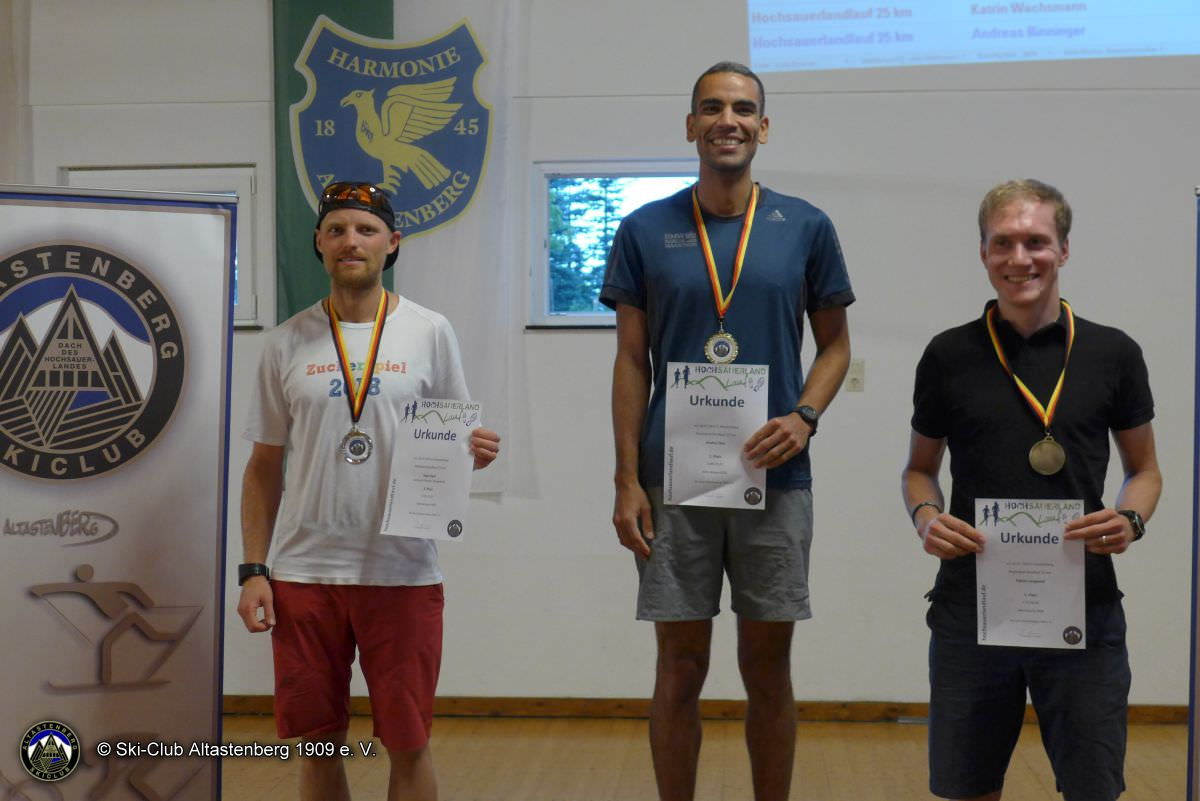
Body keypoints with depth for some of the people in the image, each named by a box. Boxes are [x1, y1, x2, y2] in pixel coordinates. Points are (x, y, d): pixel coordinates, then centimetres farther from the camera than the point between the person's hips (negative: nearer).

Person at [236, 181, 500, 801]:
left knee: (407, 744, 3)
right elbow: (264, 467, 9)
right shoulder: (288, 342, 6)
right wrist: (253, 570, 1)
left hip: (403, 573, -1)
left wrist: (476, 452, -14)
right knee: (319, 744, 9)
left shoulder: (429, 332, 3)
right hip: (303, 573, 1)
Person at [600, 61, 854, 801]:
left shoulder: (807, 228, 2)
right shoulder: (644, 231, 2)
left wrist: (805, 417, -11)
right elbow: (632, 362, 3)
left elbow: (836, 345, 8)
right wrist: (627, 480, -3)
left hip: (774, 478, 0)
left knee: (768, 668, 8)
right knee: (681, 668, 6)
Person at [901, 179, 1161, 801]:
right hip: (970, 608, 0)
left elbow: (1144, 469, 12)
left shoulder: (1113, 354, 2)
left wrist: (1131, 518, -9)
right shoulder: (949, 356, 2)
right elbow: (920, 468, 13)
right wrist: (926, 516, -8)